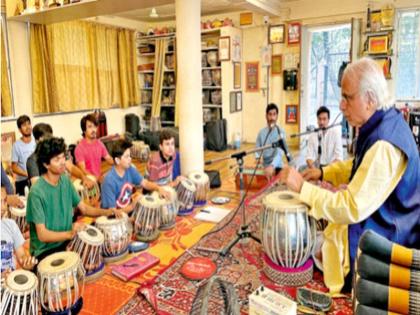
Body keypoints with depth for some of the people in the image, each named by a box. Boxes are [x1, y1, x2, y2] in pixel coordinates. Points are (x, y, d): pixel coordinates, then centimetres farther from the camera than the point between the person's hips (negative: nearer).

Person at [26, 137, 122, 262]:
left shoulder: (65, 180, -1)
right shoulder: (37, 192, -22)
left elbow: (84, 208, 7)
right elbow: (42, 235, -23)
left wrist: (106, 211, -10)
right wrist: (69, 233, -39)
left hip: (66, 242, 7)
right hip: (45, 250, -6)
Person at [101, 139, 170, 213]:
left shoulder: (130, 169, -6)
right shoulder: (109, 181, -24)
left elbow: (145, 183, 5)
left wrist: (159, 188, -13)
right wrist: (133, 205, -29)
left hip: (128, 210, 7)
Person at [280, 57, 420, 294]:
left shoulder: (383, 145, -33)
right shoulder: (386, 122, -2)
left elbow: (352, 208, -33)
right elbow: (359, 167, 13)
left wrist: (302, 187, -28)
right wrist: (323, 173, 1)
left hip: (384, 236, -9)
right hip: (376, 214, 9)